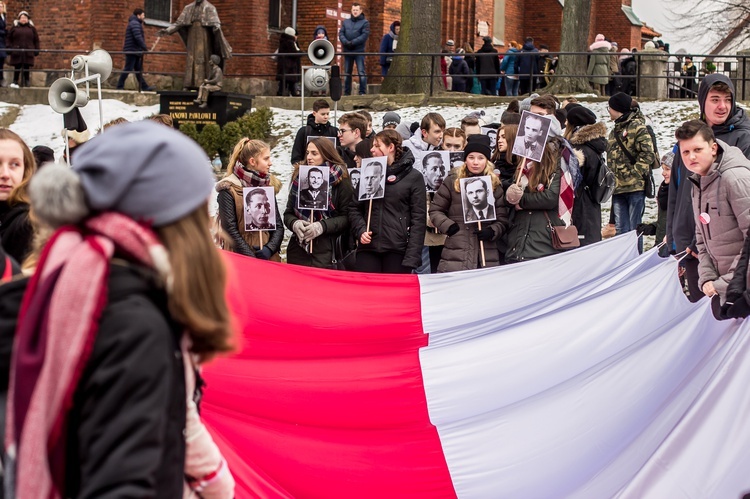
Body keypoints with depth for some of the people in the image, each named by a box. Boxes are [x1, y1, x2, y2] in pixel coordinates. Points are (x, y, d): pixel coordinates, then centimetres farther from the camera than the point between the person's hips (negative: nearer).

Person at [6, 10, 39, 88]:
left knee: (26, 68, 2)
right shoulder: (14, 27, 8)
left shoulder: (32, 28, 9)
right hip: (17, 52, 0)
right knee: (17, 67, -1)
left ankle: (26, 82, 9)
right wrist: (9, 48, -1)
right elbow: (8, 39, 9)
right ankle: (15, 82, 5)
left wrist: (36, 52, 3)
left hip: (28, 52, 0)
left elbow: (36, 40, 10)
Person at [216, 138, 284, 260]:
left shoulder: (268, 186, 11)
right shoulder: (229, 189, -5)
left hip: (270, 258, 5)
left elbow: (278, 225, 8)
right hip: (241, 259, -5)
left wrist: (269, 249, -10)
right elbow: (230, 229, -9)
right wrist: (253, 259, -14)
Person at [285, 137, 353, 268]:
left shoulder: (340, 181, 1)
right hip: (297, 249, 4)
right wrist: (295, 224, -8)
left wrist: (323, 226, -17)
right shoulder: (299, 177, 13)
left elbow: (346, 217, -3)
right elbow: (288, 213, 14)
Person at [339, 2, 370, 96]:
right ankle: (347, 92, 14)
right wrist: (345, 42, -13)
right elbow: (341, 33, 8)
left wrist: (353, 42, -18)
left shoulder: (364, 22, 2)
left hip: (359, 51, -5)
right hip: (347, 51, 5)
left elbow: (365, 35, -10)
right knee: (347, 73, 8)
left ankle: (362, 92, -11)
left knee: (361, 72, -11)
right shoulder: (346, 22, 16)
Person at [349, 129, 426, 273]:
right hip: (368, 249, 4)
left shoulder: (413, 177, 1)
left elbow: (418, 218, -4)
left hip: (398, 250, -3)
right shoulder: (369, 174, 14)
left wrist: (412, 258, -12)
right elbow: (355, 208, 16)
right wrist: (360, 230, -5)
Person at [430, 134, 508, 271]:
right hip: (455, 256, -2)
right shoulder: (453, 181, 6)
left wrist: (492, 231, -10)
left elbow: (502, 219, 10)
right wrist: (449, 226, -7)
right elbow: (435, 210, 10)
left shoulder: (494, 184, 11)